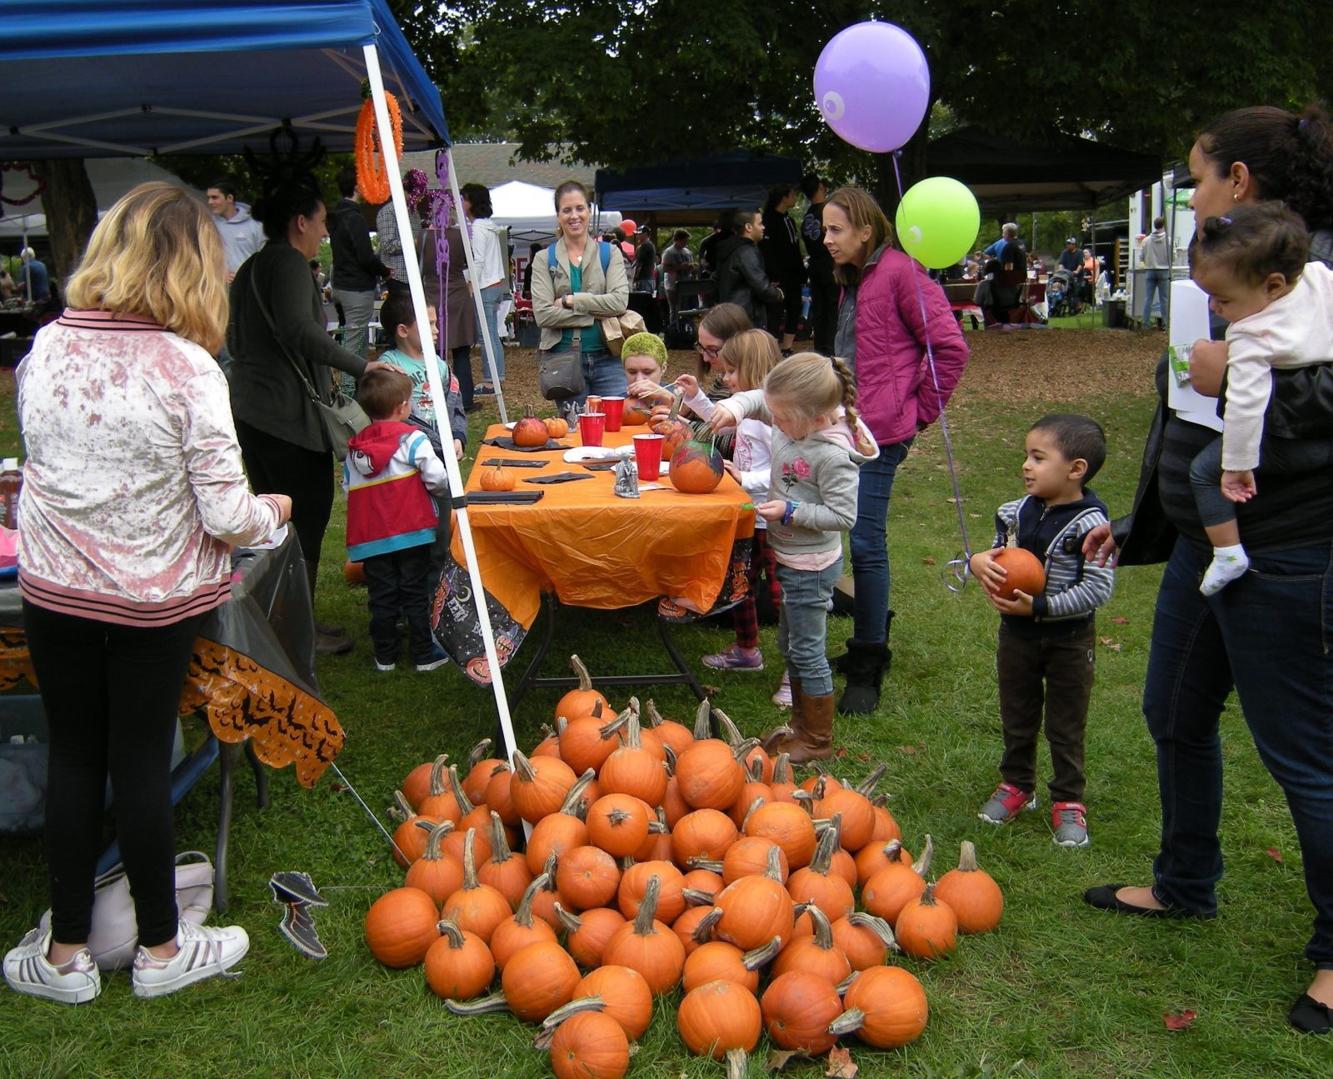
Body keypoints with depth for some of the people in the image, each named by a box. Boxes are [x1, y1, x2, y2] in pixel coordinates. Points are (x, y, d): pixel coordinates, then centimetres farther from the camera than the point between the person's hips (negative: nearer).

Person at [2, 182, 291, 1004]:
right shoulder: (188, 369, -18)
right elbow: (226, 517, -18)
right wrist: (274, 508, 2)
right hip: (152, 601, -3)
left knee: (73, 759, 15)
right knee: (142, 765, 9)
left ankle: (66, 952, 28)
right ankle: (161, 949, 27)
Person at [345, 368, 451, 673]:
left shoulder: (353, 448, 5)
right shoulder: (412, 439, -10)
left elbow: (347, 487, 8)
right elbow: (437, 478, -13)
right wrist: (442, 488, 8)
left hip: (369, 536, 4)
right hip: (411, 532, -4)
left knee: (382, 597, 11)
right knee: (415, 594, 6)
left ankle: (385, 656, 19)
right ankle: (424, 654, 12)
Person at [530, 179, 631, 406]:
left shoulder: (610, 253, 8)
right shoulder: (545, 259, 7)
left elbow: (620, 302, -8)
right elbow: (543, 315, -7)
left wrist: (570, 300, -10)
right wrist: (596, 315, -11)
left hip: (607, 359, 0)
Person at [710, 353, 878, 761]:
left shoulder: (832, 456, -28)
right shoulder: (794, 420, -5)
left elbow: (843, 516, -25)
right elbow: (755, 398, 9)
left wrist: (791, 511, -27)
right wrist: (734, 407, -11)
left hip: (810, 567, -9)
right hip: (790, 558, 9)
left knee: (807, 651, 3)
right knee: (790, 646, 21)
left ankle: (818, 740, 19)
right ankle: (801, 724, 37)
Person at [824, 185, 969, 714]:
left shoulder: (899, 273, -11)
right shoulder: (853, 279, 18)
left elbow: (949, 347, -14)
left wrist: (921, 409, -10)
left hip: (879, 430, -9)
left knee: (866, 542, -7)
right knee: (865, 538, 14)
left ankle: (867, 669, 3)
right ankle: (870, 642, 28)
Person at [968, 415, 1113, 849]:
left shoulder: (1089, 524, -22)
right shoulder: (1018, 512, -4)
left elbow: (1097, 590, -24)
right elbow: (997, 555, 9)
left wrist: (1039, 606, -28)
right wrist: (980, 562, -15)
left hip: (1068, 639, -5)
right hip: (1017, 633, 5)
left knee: (1066, 725, 10)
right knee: (1016, 716, 19)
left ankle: (1068, 801, 26)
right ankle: (1016, 784, 38)